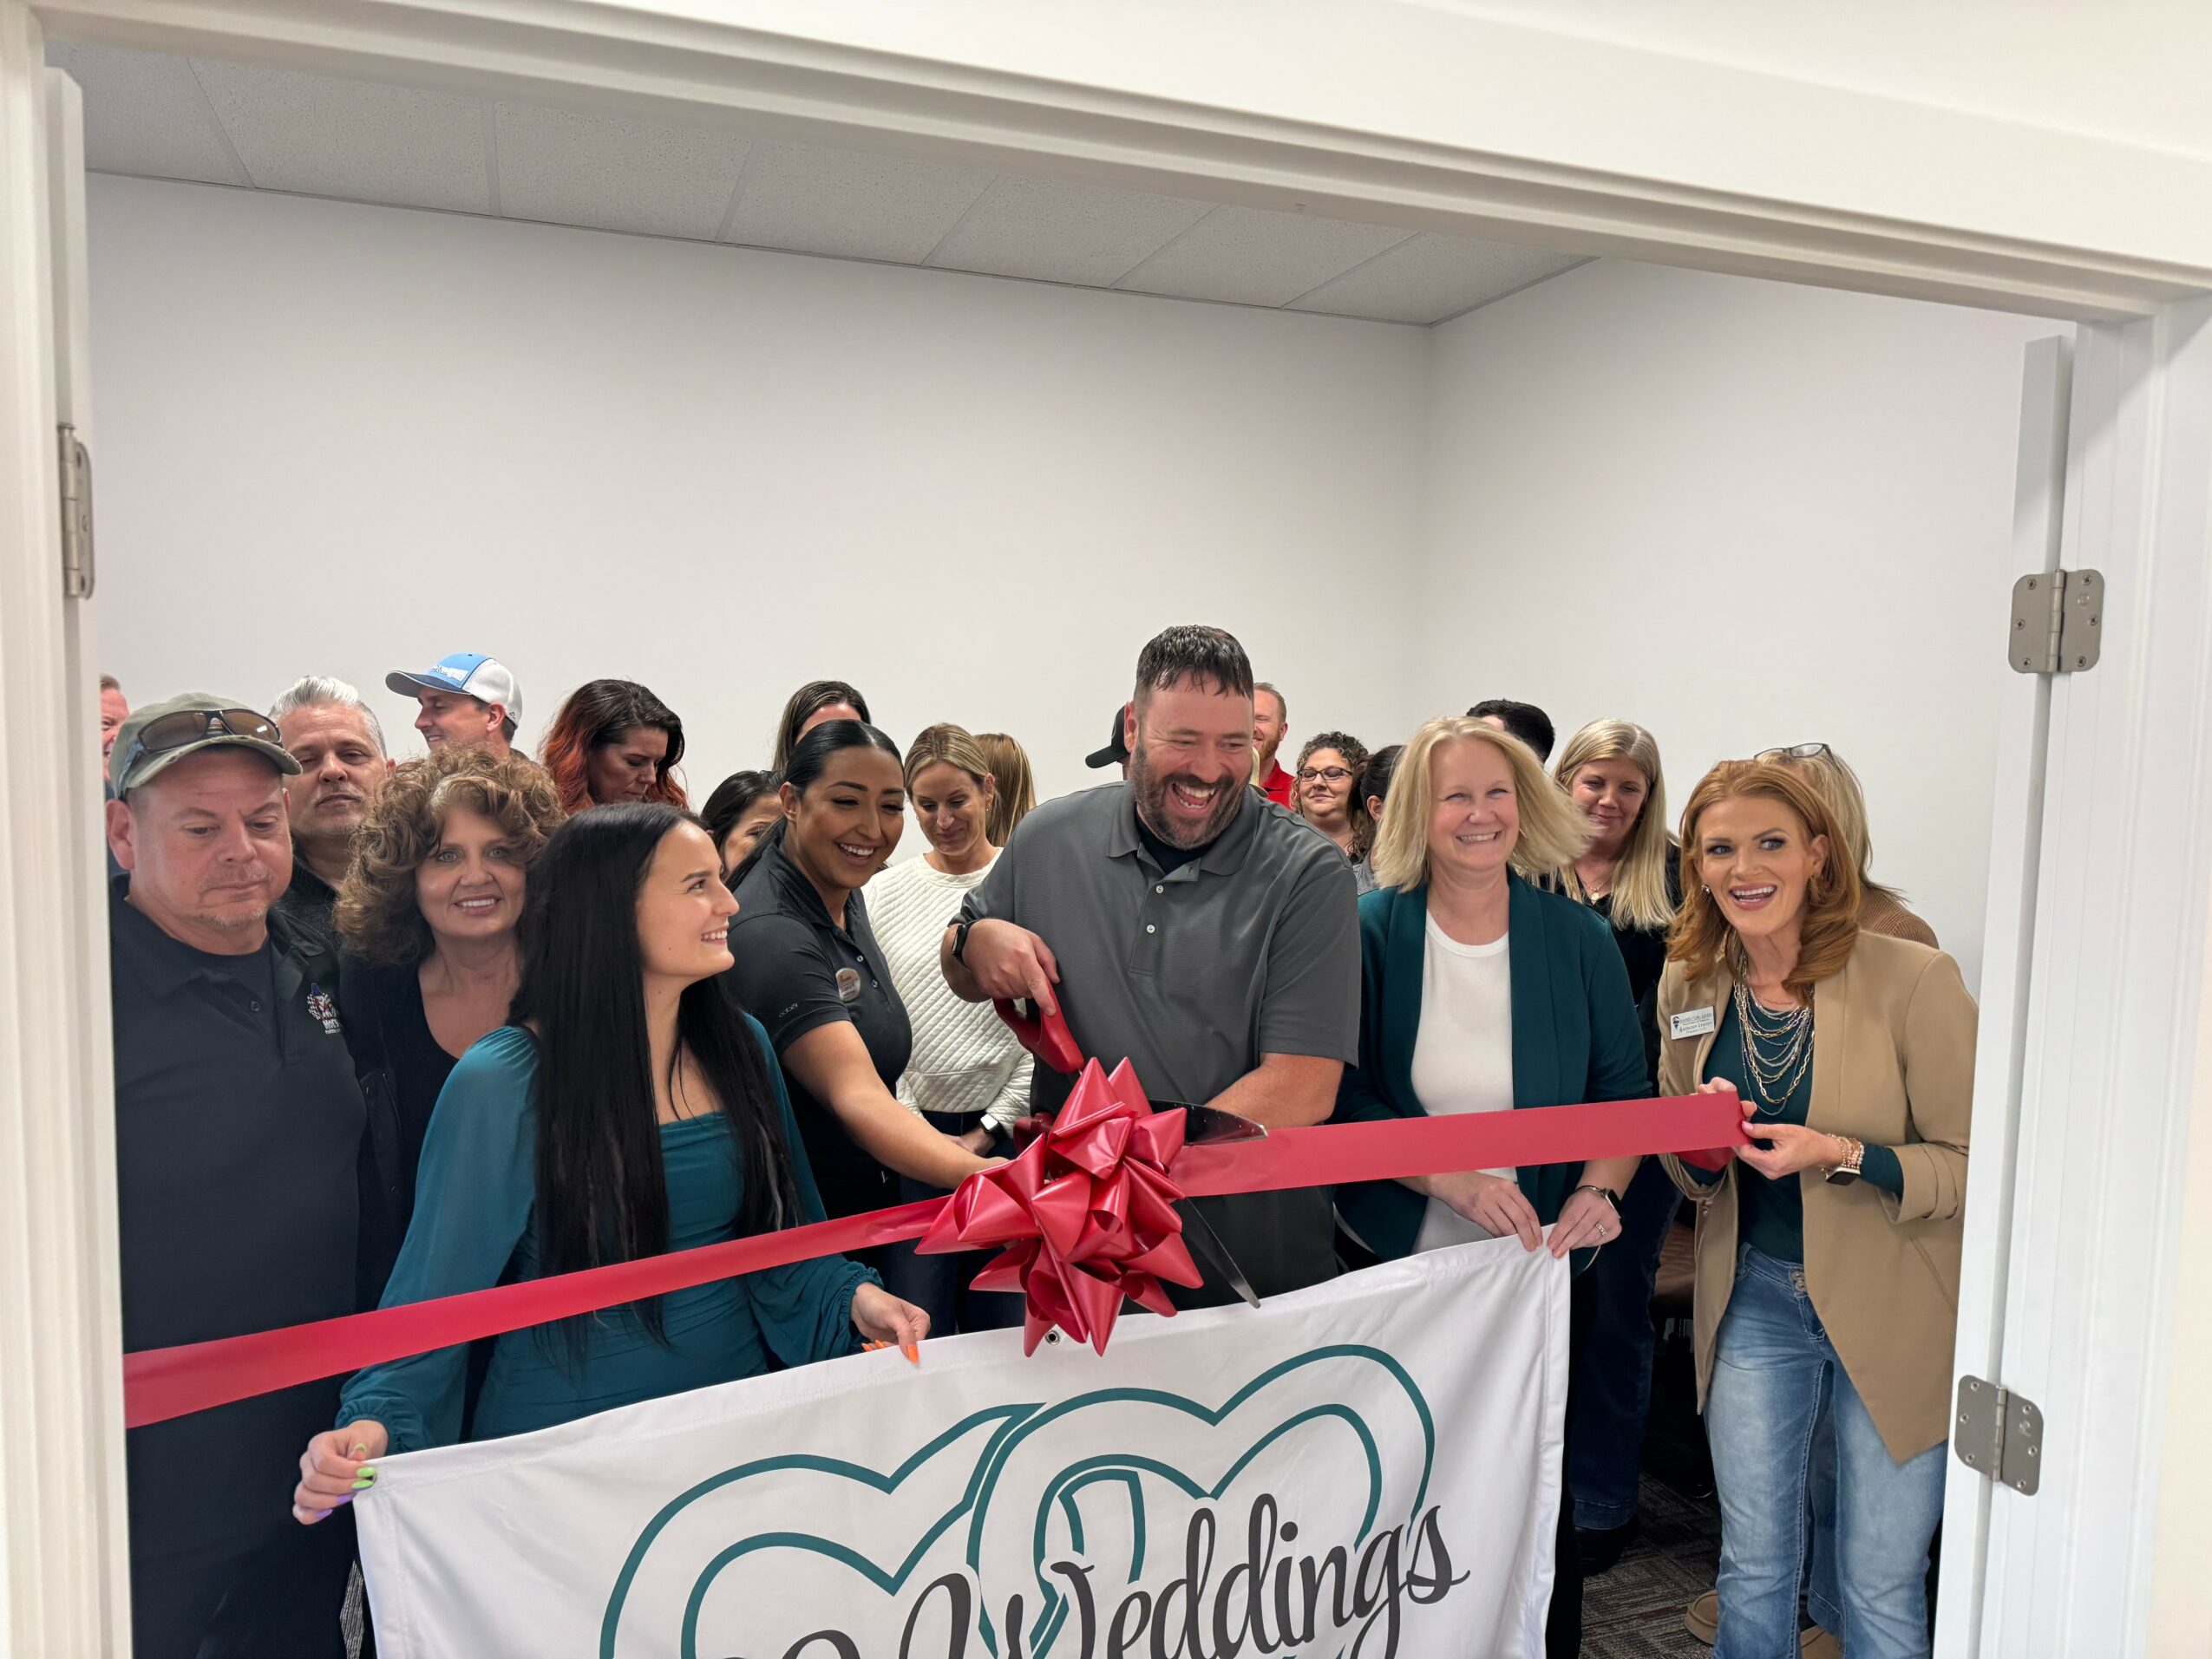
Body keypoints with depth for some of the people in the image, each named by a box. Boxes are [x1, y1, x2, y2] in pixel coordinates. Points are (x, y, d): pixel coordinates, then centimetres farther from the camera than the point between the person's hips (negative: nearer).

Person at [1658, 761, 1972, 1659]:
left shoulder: (1913, 978, -16)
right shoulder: (1687, 985, -2)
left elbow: (1978, 1164, -12)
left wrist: (1840, 1156, -27)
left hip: (1890, 1312, -3)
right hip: (1753, 1302, 3)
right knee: (1752, 1567, 16)